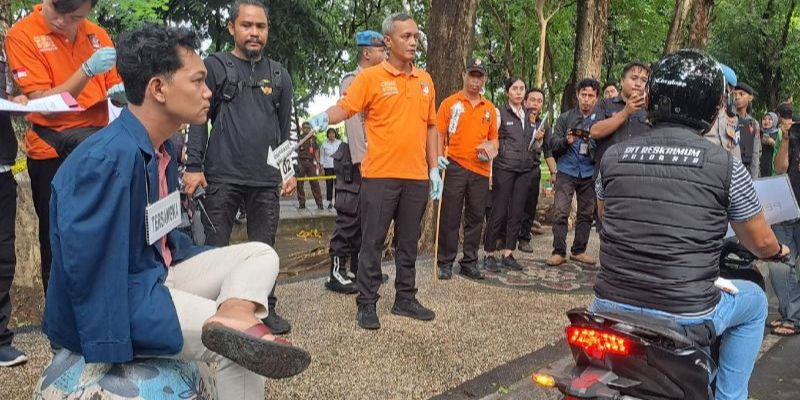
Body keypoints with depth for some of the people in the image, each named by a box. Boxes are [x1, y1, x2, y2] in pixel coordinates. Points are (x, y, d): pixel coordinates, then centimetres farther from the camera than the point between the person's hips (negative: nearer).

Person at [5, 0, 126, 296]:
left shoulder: (96, 34, 5)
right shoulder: (22, 35, -6)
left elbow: (115, 88, 15)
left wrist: (121, 92, -9)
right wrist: (87, 70, -23)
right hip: (52, 154, -3)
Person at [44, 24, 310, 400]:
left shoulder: (161, 147, 7)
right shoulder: (109, 157, -25)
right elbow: (87, 263, -27)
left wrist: (205, 266, 15)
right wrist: (113, 356, -24)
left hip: (157, 274, 10)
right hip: (116, 294, -10)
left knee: (260, 254, -2)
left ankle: (232, 317, -25)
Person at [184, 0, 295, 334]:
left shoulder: (279, 75, 14)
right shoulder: (214, 66, 4)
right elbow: (199, 118, 0)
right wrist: (194, 166, -8)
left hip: (266, 181, 3)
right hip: (222, 177, -3)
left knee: (264, 248, 8)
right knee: (214, 248, 3)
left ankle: (266, 309, 20)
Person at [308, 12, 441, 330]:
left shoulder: (425, 80, 12)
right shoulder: (371, 77, -2)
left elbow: (430, 127, 16)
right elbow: (345, 107, -9)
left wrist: (434, 169, 12)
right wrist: (325, 118, -32)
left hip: (416, 177, 5)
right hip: (380, 175, -4)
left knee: (408, 242, 13)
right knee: (372, 241, 1)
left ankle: (405, 299, 26)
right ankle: (367, 304, 12)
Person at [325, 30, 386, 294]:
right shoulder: (351, 80, -8)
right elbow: (352, 122, -15)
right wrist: (361, 160, -19)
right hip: (356, 158, -8)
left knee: (365, 216, 12)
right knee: (348, 216, -6)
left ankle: (358, 268, 22)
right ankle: (336, 274, 0)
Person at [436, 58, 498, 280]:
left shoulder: (490, 108, 14)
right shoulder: (450, 103, 2)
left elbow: (493, 137, 22)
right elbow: (439, 135, 1)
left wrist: (492, 147, 0)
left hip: (481, 170, 4)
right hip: (454, 167, -4)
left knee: (476, 218, 8)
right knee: (449, 217, -1)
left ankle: (469, 263, 18)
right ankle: (445, 263, 9)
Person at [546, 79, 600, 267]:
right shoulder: (565, 118, 5)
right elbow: (553, 144, 2)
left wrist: (593, 145, -15)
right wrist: (566, 141, -17)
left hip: (589, 174, 1)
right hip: (567, 172, -1)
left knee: (586, 214, 8)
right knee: (561, 212, -6)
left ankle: (579, 251, 19)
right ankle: (559, 252, 1)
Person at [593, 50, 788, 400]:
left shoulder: (613, 156, 0)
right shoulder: (725, 165, -7)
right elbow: (761, 243, 8)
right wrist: (780, 251, 32)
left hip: (610, 308, 3)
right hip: (685, 318, -2)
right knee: (755, 301, 27)